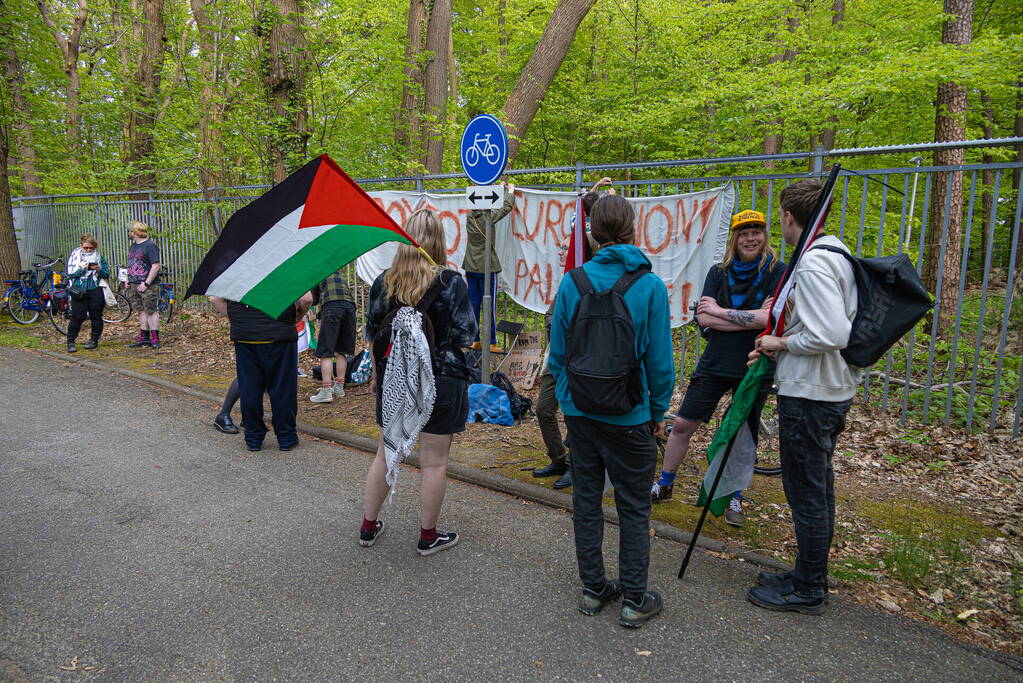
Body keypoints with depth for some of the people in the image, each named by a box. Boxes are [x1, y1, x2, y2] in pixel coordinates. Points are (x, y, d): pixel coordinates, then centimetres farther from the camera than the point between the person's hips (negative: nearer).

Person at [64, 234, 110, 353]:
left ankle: (94, 340, 17)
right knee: (77, 316, -6)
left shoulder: (99, 256, 10)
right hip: (79, 291, -1)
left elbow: (107, 274, 8)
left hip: (95, 291, 1)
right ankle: (70, 341, 0)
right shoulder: (75, 255, 7)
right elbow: (70, 274, 1)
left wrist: (99, 269, -12)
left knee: (96, 316, 5)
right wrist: (81, 269, -15)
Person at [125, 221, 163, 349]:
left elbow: (155, 266, -17)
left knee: (151, 311, -6)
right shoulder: (133, 246, 17)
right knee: (141, 311, 10)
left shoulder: (150, 246, -11)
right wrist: (128, 280, 14)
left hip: (148, 286, -8)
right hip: (134, 285, 8)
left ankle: (155, 338, -2)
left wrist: (146, 283, -19)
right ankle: (144, 337, 14)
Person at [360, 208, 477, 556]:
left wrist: (377, 375, 19)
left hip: (392, 379, 4)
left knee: (386, 455, 18)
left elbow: (373, 335, 7)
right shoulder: (451, 283, -12)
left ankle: (368, 527, 30)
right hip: (441, 382, -4)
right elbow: (466, 336, -11)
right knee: (433, 462, 7)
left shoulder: (383, 282, 0)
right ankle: (428, 537, 20)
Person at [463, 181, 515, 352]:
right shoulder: (488, 217, -13)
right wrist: (511, 190, 18)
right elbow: (507, 207, -1)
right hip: (486, 268, -6)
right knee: (489, 306, -1)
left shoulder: (470, 216, 3)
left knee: (473, 304, 10)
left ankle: (474, 340, 15)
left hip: (470, 267, 6)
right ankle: (491, 343, 2)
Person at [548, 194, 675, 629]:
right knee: (634, 509, 10)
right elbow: (660, 360, -8)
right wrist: (659, 412, 5)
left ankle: (593, 589, 27)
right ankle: (634, 599, 19)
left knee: (586, 500, 15)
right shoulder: (650, 286, -11)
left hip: (580, 410, 3)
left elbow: (557, 352, 1)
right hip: (629, 416, -3)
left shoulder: (572, 282, -4)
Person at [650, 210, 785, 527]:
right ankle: (664, 485, 24)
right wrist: (751, 318, -15)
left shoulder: (778, 273, -6)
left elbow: (767, 319, -19)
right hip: (715, 364, 3)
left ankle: (734, 498, 28)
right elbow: (703, 319, -7)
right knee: (682, 425, 5)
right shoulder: (719, 272, 4)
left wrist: (718, 311, -13)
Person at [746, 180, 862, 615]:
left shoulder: (812, 264, -21)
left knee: (806, 494, 1)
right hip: (833, 391, 11)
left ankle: (808, 592, 15)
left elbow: (832, 335, -30)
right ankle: (809, 575, 34)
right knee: (818, 489, 19)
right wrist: (775, 349, 11)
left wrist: (783, 344, -14)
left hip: (808, 397, -11)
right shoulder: (838, 255, 12)